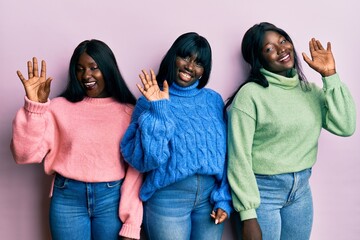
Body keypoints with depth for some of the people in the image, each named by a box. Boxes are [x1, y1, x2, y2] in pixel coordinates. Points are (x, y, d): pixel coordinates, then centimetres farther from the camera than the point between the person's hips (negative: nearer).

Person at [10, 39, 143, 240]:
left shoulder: (128, 111, 0)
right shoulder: (60, 107, 1)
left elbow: (136, 169, -2)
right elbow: (26, 153, -7)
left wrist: (131, 224, -6)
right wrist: (35, 104, -17)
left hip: (113, 199, 0)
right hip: (68, 198, 1)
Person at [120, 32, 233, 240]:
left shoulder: (213, 100, 4)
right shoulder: (150, 101, -4)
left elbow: (225, 153, 5)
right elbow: (145, 159, -13)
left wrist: (224, 199, -2)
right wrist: (158, 110, -19)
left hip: (210, 196, 3)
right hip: (168, 198, -3)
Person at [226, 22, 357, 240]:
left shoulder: (311, 90, 4)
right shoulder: (250, 94, -14)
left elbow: (345, 127, -7)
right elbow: (239, 157, -15)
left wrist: (330, 75, -8)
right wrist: (248, 214, -17)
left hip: (301, 190, 5)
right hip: (262, 191, -5)